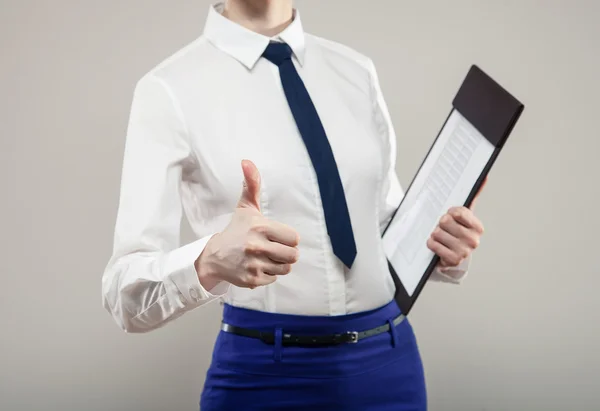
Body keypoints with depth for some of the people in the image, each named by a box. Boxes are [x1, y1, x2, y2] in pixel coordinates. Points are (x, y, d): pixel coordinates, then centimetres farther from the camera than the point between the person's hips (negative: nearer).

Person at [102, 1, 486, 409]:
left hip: (386, 360, 4)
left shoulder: (356, 71, 3)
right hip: (262, 371, -4)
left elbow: (388, 223, 9)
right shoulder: (171, 89, -10)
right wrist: (211, 261, -35)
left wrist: (445, 248, -11)